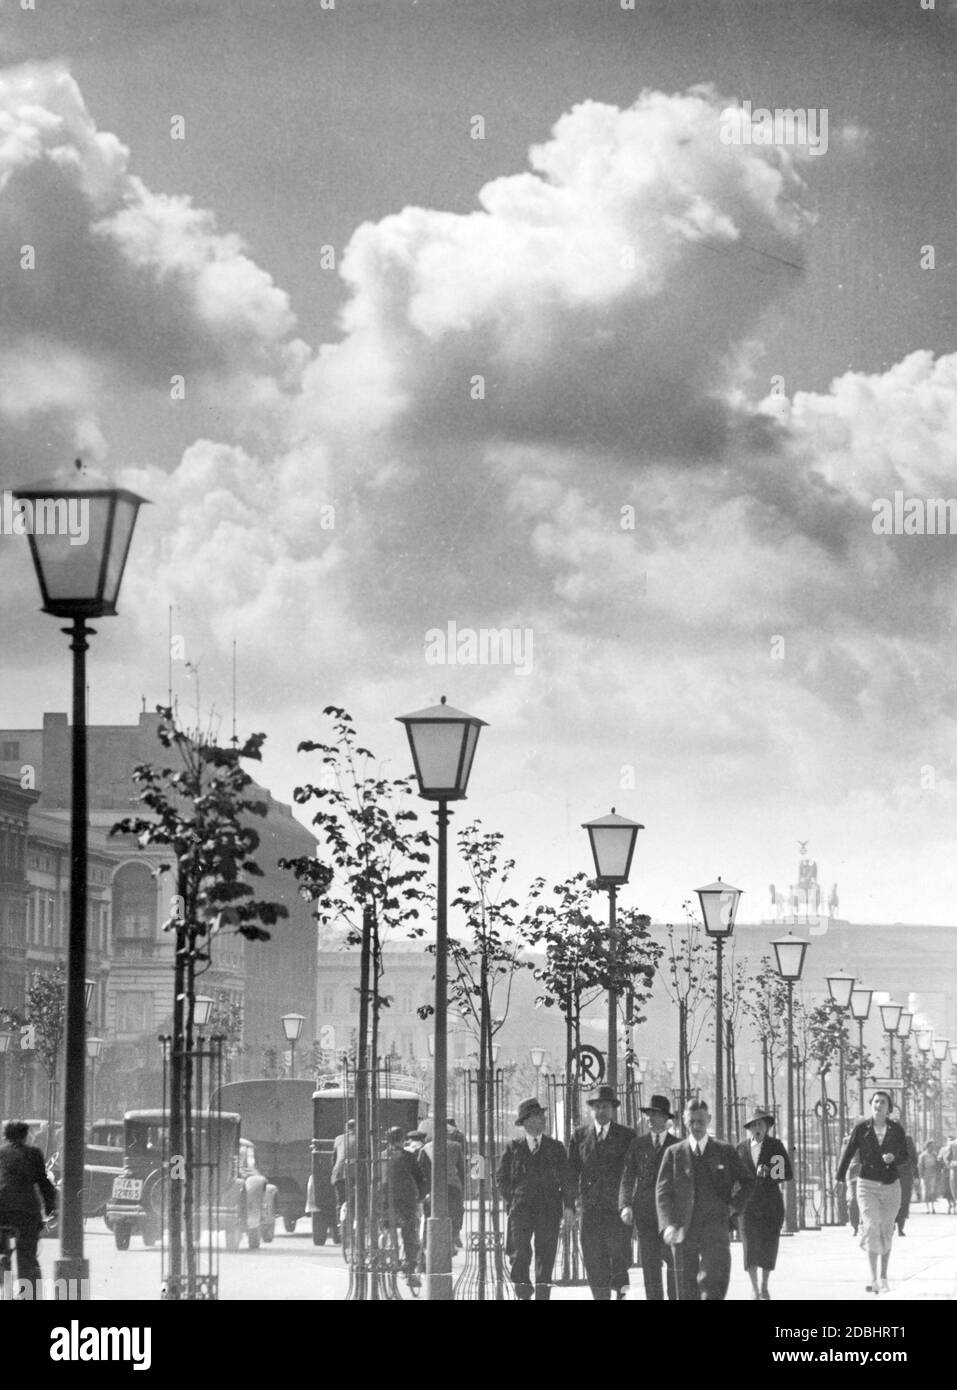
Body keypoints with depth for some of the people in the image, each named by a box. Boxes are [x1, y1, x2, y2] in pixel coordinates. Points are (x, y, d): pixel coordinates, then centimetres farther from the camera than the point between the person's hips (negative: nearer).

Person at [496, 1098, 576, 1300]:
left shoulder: (555, 1148, 10)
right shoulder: (514, 1148, 8)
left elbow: (567, 1179, 8)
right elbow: (501, 1177, 12)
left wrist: (569, 1206, -2)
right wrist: (511, 1200, 3)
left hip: (549, 1209, 1)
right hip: (521, 1209, -1)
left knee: (546, 1257, -2)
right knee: (519, 1254, -10)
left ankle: (542, 1297, 4)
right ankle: (523, 1294, 4)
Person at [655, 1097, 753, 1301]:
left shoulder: (725, 1151, 9)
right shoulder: (674, 1153, 7)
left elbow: (747, 1182, 19)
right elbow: (662, 1192, 2)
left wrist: (733, 1206, 3)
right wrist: (667, 1225, -13)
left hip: (716, 1229, -1)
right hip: (683, 1230, 1)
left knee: (715, 1287, -13)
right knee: (687, 1292, 4)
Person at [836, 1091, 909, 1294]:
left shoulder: (896, 1129, 1)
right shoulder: (861, 1128, -2)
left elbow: (904, 1156, 7)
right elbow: (848, 1153, 3)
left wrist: (893, 1157, -14)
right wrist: (840, 1178, 0)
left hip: (890, 1185, 2)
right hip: (867, 1185, -2)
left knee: (886, 1231, 10)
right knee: (871, 1226, -15)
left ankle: (883, 1277, 24)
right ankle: (873, 1279, -18)